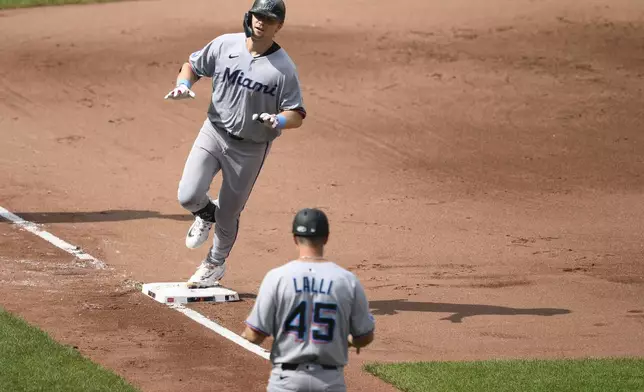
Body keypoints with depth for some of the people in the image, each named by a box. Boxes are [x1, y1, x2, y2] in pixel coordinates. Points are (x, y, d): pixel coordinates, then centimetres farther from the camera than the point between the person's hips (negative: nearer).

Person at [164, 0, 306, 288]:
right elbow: (192, 65, 9)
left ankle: (216, 264, 37)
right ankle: (206, 214, 24)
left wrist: (279, 121, -32)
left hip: (250, 148, -2)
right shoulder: (225, 45, -5)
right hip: (213, 134, 2)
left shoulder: (284, 68, -13)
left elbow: (297, 115, -9)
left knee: (228, 214, 9)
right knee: (189, 196, -15)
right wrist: (183, 85, -13)